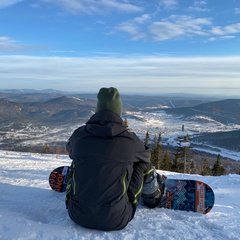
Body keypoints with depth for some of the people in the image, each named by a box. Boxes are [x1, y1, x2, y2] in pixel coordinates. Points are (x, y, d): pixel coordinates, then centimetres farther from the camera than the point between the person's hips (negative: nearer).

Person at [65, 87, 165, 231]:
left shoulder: (79, 135, -6)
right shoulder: (129, 140, -11)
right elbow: (146, 155, 12)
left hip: (78, 216, 3)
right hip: (115, 220, -2)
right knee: (142, 163, 14)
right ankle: (153, 196, 46)